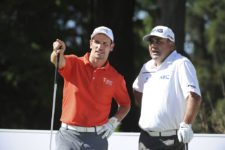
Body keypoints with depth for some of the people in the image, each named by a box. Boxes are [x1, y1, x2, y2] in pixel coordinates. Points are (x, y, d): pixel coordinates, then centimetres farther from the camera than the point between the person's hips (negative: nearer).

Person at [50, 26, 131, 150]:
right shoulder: (74, 64, -1)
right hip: (69, 135, -1)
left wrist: (113, 122, -1)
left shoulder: (115, 77, 4)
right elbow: (59, 61, -23)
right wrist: (58, 52, -47)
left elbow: (125, 104, 16)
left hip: (97, 137, 1)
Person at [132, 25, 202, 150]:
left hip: (170, 139, -8)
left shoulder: (181, 64, -10)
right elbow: (137, 90, 32)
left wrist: (186, 125, -26)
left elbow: (194, 97, -21)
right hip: (146, 137, 8)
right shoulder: (147, 67, 14)